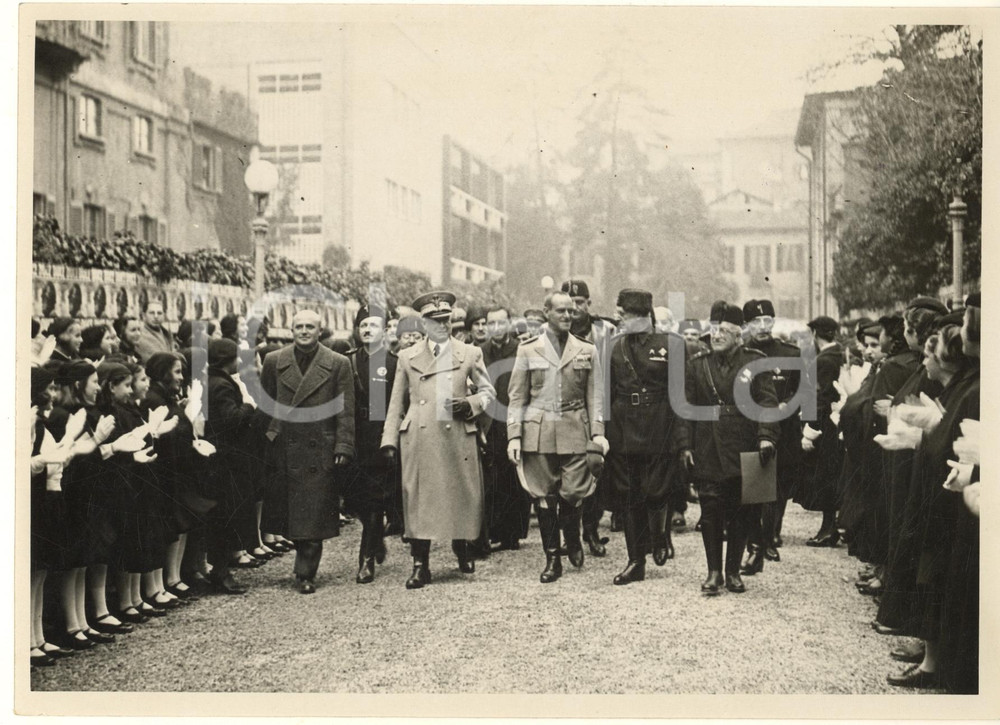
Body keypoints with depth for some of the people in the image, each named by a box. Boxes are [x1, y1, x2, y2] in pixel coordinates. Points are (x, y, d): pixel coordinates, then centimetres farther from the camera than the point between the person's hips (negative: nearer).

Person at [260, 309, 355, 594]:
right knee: (289, 513, 7)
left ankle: (306, 574, 9)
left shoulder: (338, 364, 1)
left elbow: (346, 411, -1)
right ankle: (304, 561, 26)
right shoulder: (274, 361, 7)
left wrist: (343, 448, -7)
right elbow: (264, 404, 12)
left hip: (320, 452, -2)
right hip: (283, 451, 2)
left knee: (314, 516, 1)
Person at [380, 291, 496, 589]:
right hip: (419, 439, 0)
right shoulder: (408, 357, 13)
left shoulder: (470, 353, 12)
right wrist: (389, 439, 4)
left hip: (458, 436, 0)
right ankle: (420, 565, 2)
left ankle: (461, 548, 28)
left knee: (461, 494, 3)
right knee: (419, 498, -4)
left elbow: (488, 390, 16)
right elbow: (397, 402, 12)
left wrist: (471, 404, -5)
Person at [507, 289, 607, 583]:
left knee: (574, 492, -5)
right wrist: (514, 435, -3)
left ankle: (573, 539, 25)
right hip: (538, 432, 0)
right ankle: (552, 559, 13)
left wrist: (598, 432, -1)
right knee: (544, 497, 2)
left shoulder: (586, 350, 9)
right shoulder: (528, 350, 5)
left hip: (575, 430, 0)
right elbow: (517, 397, 4)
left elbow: (594, 395, 9)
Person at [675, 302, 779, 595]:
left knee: (741, 513, 4)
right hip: (707, 452, 1)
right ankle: (714, 572, 8)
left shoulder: (755, 361, 3)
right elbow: (687, 406, 9)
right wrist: (685, 445, 2)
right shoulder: (697, 364, 8)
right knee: (711, 510, -1)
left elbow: (767, 402, -2)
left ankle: (733, 571, 16)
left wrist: (766, 436, -15)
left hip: (744, 449, -1)